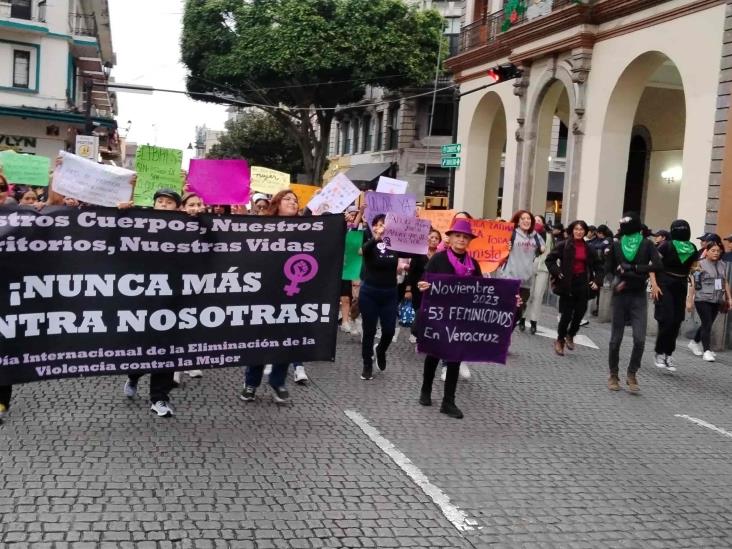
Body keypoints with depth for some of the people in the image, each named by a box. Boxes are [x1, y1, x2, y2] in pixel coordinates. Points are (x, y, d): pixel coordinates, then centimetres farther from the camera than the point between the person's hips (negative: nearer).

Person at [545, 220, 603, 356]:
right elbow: (550, 259, -2)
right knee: (566, 314, -3)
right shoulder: (564, 245, -4)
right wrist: (557, 273, -11)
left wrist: (597, 281, 3)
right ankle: (560, 340, 17)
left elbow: (598, 266, 16)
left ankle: (570, 336, 27)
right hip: (567, 284, -3)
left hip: (582, 284, 3)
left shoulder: (588, 248, 7)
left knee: (579, 313, 1)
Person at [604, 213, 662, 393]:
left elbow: (658, 265, -12)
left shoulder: (647, 244, -1)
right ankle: (613, 375, 19)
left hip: (639, 297, -1)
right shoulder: (616, 244, 3)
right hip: (620, 295, 1)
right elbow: (608, 268, 2)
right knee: (616, 339, 5)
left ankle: (632, 373, 9)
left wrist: (633, 268, -17)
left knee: (639, 339, -10)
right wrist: (639, 274, -8)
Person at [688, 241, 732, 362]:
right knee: (707, 325, -9)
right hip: (702, 300, -6)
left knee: (707, 324, 14)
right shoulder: (700, 265, -6)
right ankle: (707, 351, -4)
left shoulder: (722, 265, 11)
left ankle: (694, 343, 34)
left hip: (716, 301, 6)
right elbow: (693, 284, -6)